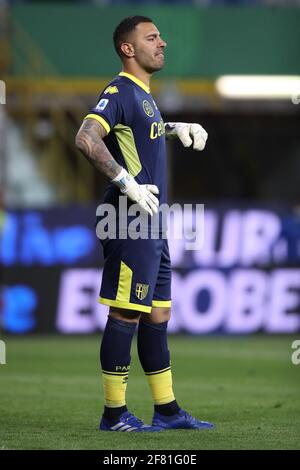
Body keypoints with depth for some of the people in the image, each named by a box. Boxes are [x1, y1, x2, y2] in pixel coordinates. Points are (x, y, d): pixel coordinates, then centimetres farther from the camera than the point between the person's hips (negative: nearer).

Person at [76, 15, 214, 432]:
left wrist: (177, 128, 24)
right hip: (130, 222, -10)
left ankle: (166, 410, 18)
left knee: (158, 314, 12)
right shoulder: (120, 91, -12)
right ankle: (114, 414, -2)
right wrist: (128, 184, -24)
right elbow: (86, 139, -26)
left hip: (151, 222, 10)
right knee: (126, 314, -7)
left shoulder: (144, 95, 18)